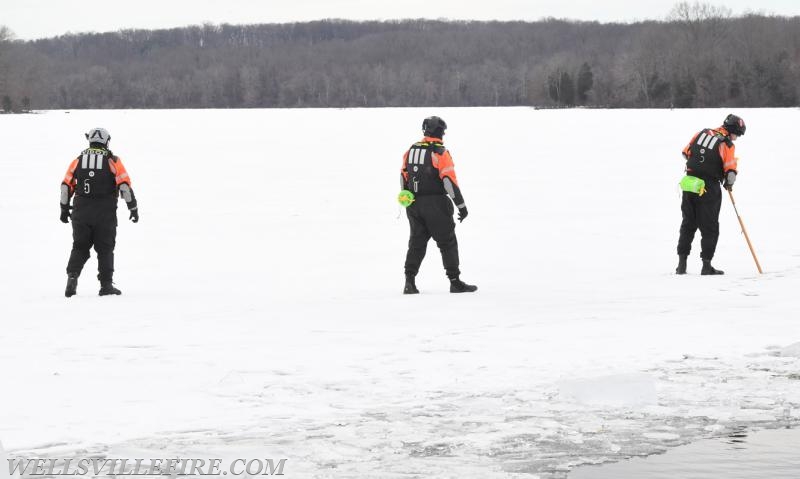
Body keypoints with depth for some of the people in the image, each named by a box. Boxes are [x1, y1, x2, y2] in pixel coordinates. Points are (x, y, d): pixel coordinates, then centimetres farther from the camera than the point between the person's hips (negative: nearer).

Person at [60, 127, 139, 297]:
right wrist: (133, 208, -1)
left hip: (81, 212, 2)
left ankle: (72, 276, -9)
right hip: (105, 213, -2)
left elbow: (66, 185, 7)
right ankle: (106, 285, 4)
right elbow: (124, 185, -8)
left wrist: (64, 209, 17)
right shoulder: (112, 161, -3)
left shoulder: (78, 160, 5)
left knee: (80, 247, 11)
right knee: (105, 249, 7)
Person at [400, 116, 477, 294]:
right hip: (436, 205, -5)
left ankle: (409, 281, 6)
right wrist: (461, 205, -12)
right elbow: (449, 180, -17)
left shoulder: (411, 151, 6)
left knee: (416, 243, 13)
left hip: (414, 204, 5)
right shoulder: (440, 153, -12)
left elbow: (403, 177, 12)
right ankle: (455, 282, 5)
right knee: (447, 243, 4)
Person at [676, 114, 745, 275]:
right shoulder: (727, 145, -12)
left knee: (688, 224, 15)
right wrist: (729, 183, 6)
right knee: (710, 228, 5)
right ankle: (706, 265, 3)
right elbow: (730, 171, -15)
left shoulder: (702, 133, 5)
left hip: (690, 182, 5)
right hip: (709, 188, -5)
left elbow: (686, 152, 12)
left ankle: (681, 264, 13)